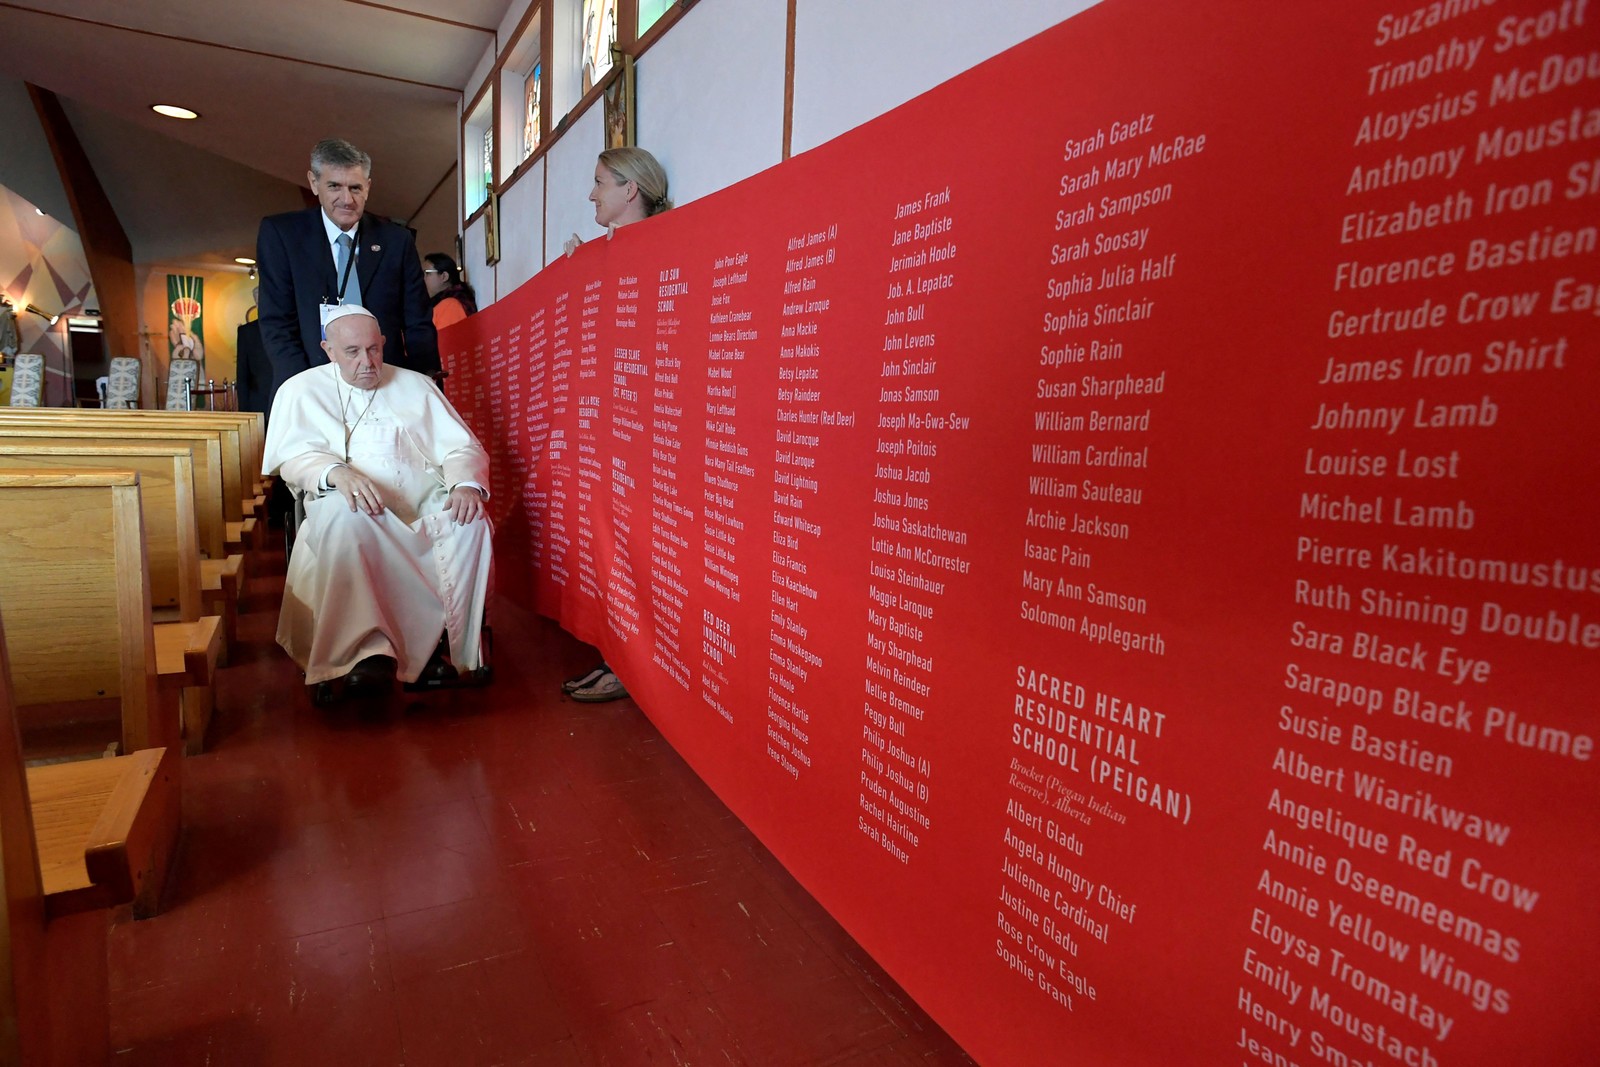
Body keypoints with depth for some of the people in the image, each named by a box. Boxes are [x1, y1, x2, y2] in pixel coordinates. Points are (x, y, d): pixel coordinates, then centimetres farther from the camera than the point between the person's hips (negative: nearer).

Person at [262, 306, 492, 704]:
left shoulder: (416, 386, 19)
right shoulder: (302, 390, 15)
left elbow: (461, 446, 9)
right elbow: (293, 455, 0)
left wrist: (466, 483, -15)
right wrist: (337, 472, -24)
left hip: (424, 507, 1)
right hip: (352, 507, -1)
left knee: (470, 520, -31)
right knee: (342, 514, -37)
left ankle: (441, 645, -26)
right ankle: (366, 647, -38)